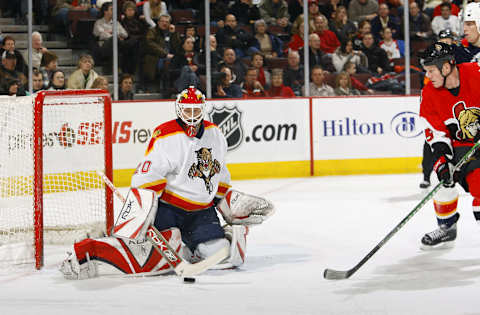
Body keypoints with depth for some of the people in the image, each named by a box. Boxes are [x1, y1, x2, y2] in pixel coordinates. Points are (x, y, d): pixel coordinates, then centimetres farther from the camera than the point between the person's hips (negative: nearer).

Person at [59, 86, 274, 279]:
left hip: (202, 211, 5)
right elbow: (145, 181, -18)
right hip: (166, 206, -5)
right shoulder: (165, 137, -13)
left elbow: (220, 177, 24)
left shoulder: (215, 134, 9)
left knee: (221, 255, -13)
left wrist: (234, 204, 20)